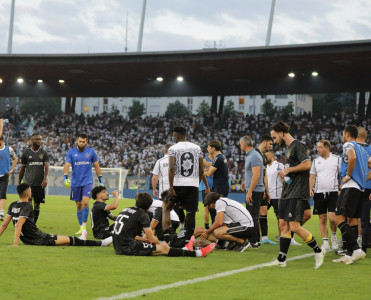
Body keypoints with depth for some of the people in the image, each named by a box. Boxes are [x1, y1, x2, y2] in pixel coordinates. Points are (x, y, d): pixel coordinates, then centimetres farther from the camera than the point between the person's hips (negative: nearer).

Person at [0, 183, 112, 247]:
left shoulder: (13, 206, 5)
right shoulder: (27, 206, -19)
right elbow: (19, 225, -28)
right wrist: (15, 244, -33)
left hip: (26, 239, 9)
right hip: (39, 240, -9)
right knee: (69, 240, -3)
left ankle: (78, 240, 51)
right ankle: (100, 243, 1)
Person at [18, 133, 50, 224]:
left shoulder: (44, 153, 7)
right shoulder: (26, 153, 5)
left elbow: (46, 167, -4)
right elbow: (22, 169, 12)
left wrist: (45, 178, -21)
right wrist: (19, 183, 13)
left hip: (40, 184, 2)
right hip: (28, 183, -2)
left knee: (37, 205, 7)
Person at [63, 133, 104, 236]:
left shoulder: (91, 152, 3)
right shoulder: (71, 152, 2)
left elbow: (96, 166, 10)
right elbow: (67, 165, -5)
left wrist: (101, 180, 9)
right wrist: (66, 178, -20)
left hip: (87, 181, -1)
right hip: (75, 183, 1)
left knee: (85, 202, -18)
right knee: (79, 205, 6)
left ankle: (84, 226, -9)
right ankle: (81, 227, 17)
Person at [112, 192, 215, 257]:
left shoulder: (126, 210, 17)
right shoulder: (142, 214, -7)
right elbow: (152, 239, -4)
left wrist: (145, 239, 27)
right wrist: (161, 244, 15)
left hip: (119, 247, 9)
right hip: (128, 248, -9)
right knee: (163, 248, -6)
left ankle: (185, 249, 25)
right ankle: (198, 253, -6)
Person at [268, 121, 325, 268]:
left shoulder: (297, 146, -10)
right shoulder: (288, 148, 20)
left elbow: (307, 165, -21)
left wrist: (288, 170, -14)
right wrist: (284, 173, 11)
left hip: (297, 194, -10)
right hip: (286, 194, 10)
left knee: (294, 226, -13)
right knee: (283, 225, 7)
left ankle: (318, 251, 2)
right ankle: (281, 259, 10)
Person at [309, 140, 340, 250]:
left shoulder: (337, 159, 3)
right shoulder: (316, 160, 11)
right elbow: (312, 176, 14)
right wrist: (311, 188, 0)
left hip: (333, 192, -3)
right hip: (319, 193, 3)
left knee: (332, 217, -13)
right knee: (322, 219, 3)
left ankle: (334, 236, 13)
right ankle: (325, 242, 10)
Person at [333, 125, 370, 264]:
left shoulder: (348, 145, -4)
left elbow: (352, 157, -26)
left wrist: (348, 176, -17)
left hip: (350, 187, -9)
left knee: (340, 218, -14)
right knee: (352, 220, 9)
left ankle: (356, 249, -25)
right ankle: (349, 255, 10)